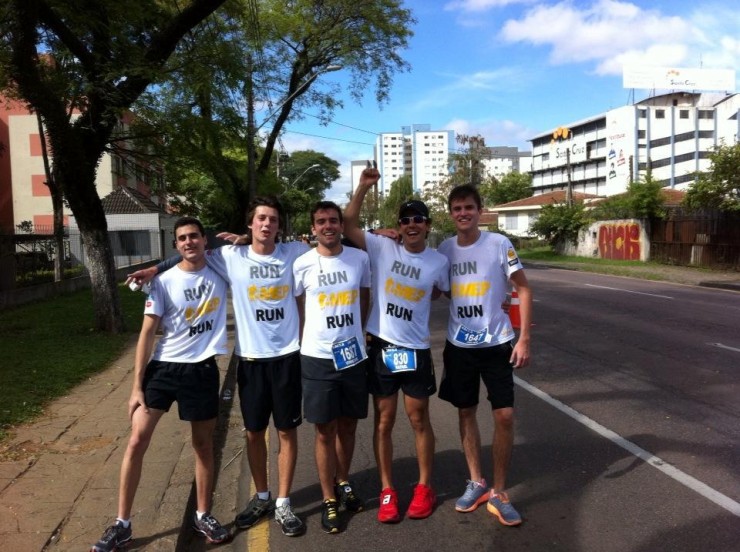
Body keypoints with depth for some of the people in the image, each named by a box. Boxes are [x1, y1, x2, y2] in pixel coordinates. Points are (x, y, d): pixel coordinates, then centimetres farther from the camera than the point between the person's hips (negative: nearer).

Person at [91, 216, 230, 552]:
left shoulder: (220, 274, -1)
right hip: (163, 367, -1)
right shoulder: (164, 282, -6)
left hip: (202, 369, 1)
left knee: (203, 443, 11)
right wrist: (137, 386, -8)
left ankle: (203, 516, 28)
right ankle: (122, 524, 13)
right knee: (137, 441, -2)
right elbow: (147, 333, -5)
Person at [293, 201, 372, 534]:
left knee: (347, 426, 16)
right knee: (325, 431, 5)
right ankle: (329, 501, 21)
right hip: (318, 358, -2)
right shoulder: (302, 264, -6)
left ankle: (343, 485, 37)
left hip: (354, 355, 3)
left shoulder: (360, 259, 0)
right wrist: (303, 343, 3)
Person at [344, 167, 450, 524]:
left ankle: (424, 487, 28)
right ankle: (387, 491, 23)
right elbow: (348, 225, -12)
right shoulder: (382, 248, -4)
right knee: (384, 422, 9)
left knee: (419, 420, 11)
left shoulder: (438, 262, -1)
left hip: (416, 350, 1)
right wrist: (363, 188, -19)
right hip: (381, 347, 0)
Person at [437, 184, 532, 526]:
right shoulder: (444, 249, 0)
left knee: (505, 415, -1)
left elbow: (523, 289, -7)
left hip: (496, 343, -3)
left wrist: (524, 338, -11)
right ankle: (476, 482, 29)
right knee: (466, 412, 11)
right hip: (459, 345, 3)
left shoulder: (499, 244, -9)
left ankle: (499, 493, 15)